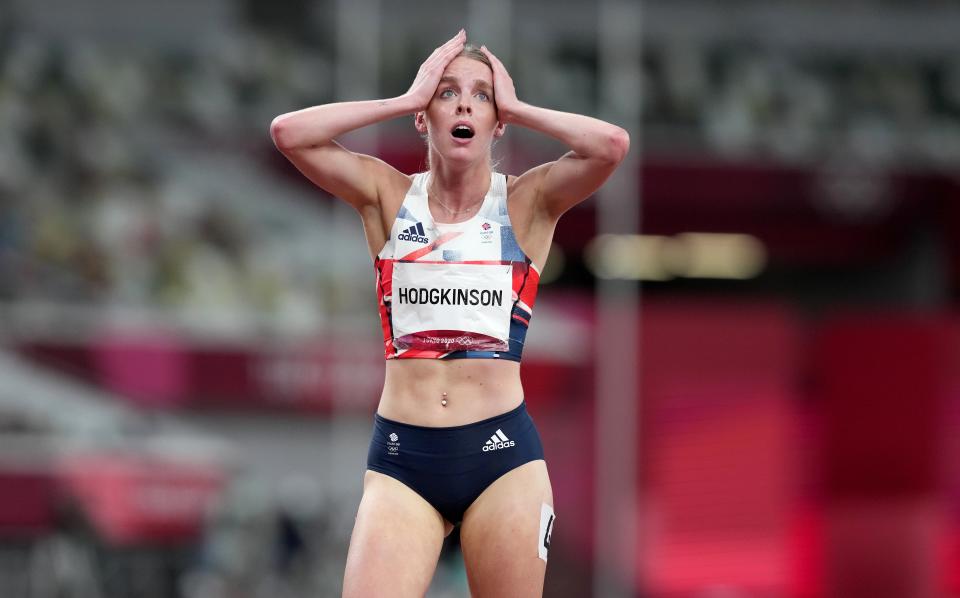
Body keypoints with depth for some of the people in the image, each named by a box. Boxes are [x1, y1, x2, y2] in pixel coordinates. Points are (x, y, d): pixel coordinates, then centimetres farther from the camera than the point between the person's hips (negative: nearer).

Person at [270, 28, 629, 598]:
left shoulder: (527, 201, 3)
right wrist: (407, 99, -3)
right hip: (402, 456, 0)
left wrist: (515, 107, -3)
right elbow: (288, 132, -7)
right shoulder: (389, 195, 6)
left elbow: (612, 144, -16)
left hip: (504, 451, 0)